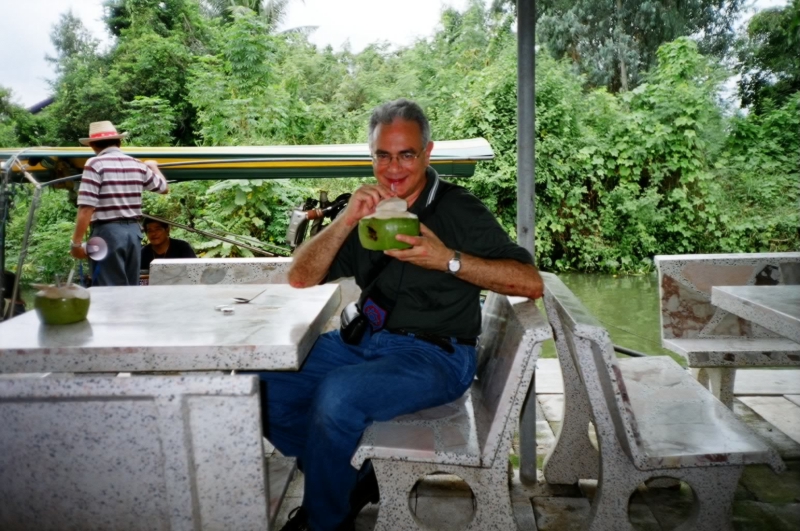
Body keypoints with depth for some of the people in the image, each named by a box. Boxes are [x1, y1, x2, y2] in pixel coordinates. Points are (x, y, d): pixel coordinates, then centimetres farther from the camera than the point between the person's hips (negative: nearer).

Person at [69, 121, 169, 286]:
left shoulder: (95, 164, -8)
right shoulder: (138, 165, 8)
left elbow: (86, 208, -15)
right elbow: (163, 187, 26)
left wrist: (76, 242, -11)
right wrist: (153, 166, 44)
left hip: (107, 232, -5)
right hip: (134, 231, 5)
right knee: (131, 287, 14)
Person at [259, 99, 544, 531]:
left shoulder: (458, 209, -6)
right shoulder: (367, 209, 8)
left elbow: (531, 283, -14)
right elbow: (300, 278, 3)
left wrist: (448, 260, -24)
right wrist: (347, 220, -12)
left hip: (435, 353, -6)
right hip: (366, 341, 6)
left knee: (338, 393, -31)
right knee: (266, 379, -9)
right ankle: (350, 482, 10)